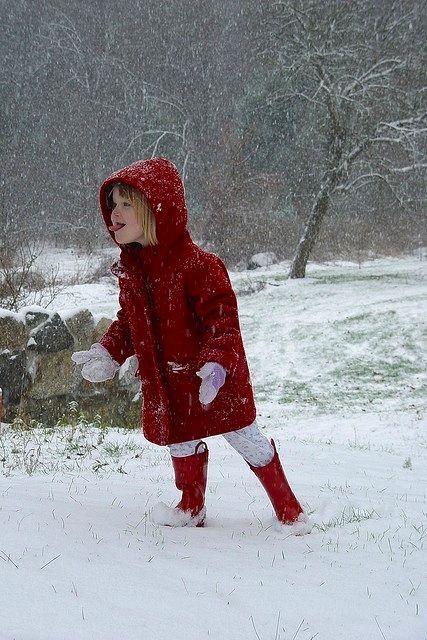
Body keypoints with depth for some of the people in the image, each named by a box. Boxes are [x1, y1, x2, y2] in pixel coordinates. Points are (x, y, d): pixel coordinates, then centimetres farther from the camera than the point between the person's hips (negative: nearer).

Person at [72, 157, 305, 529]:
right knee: (180, 440, 18)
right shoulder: (131, 270, 0)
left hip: (214, 377, -6)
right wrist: (108, 352, 4)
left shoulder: (198, 265, -24)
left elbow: (223, 320, -25)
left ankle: (288, 508, 19)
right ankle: (191, 507, 38)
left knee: (243, 436, 4)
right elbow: (129, 321, 14)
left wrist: (216, 363, -36)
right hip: (167, 380, 6)